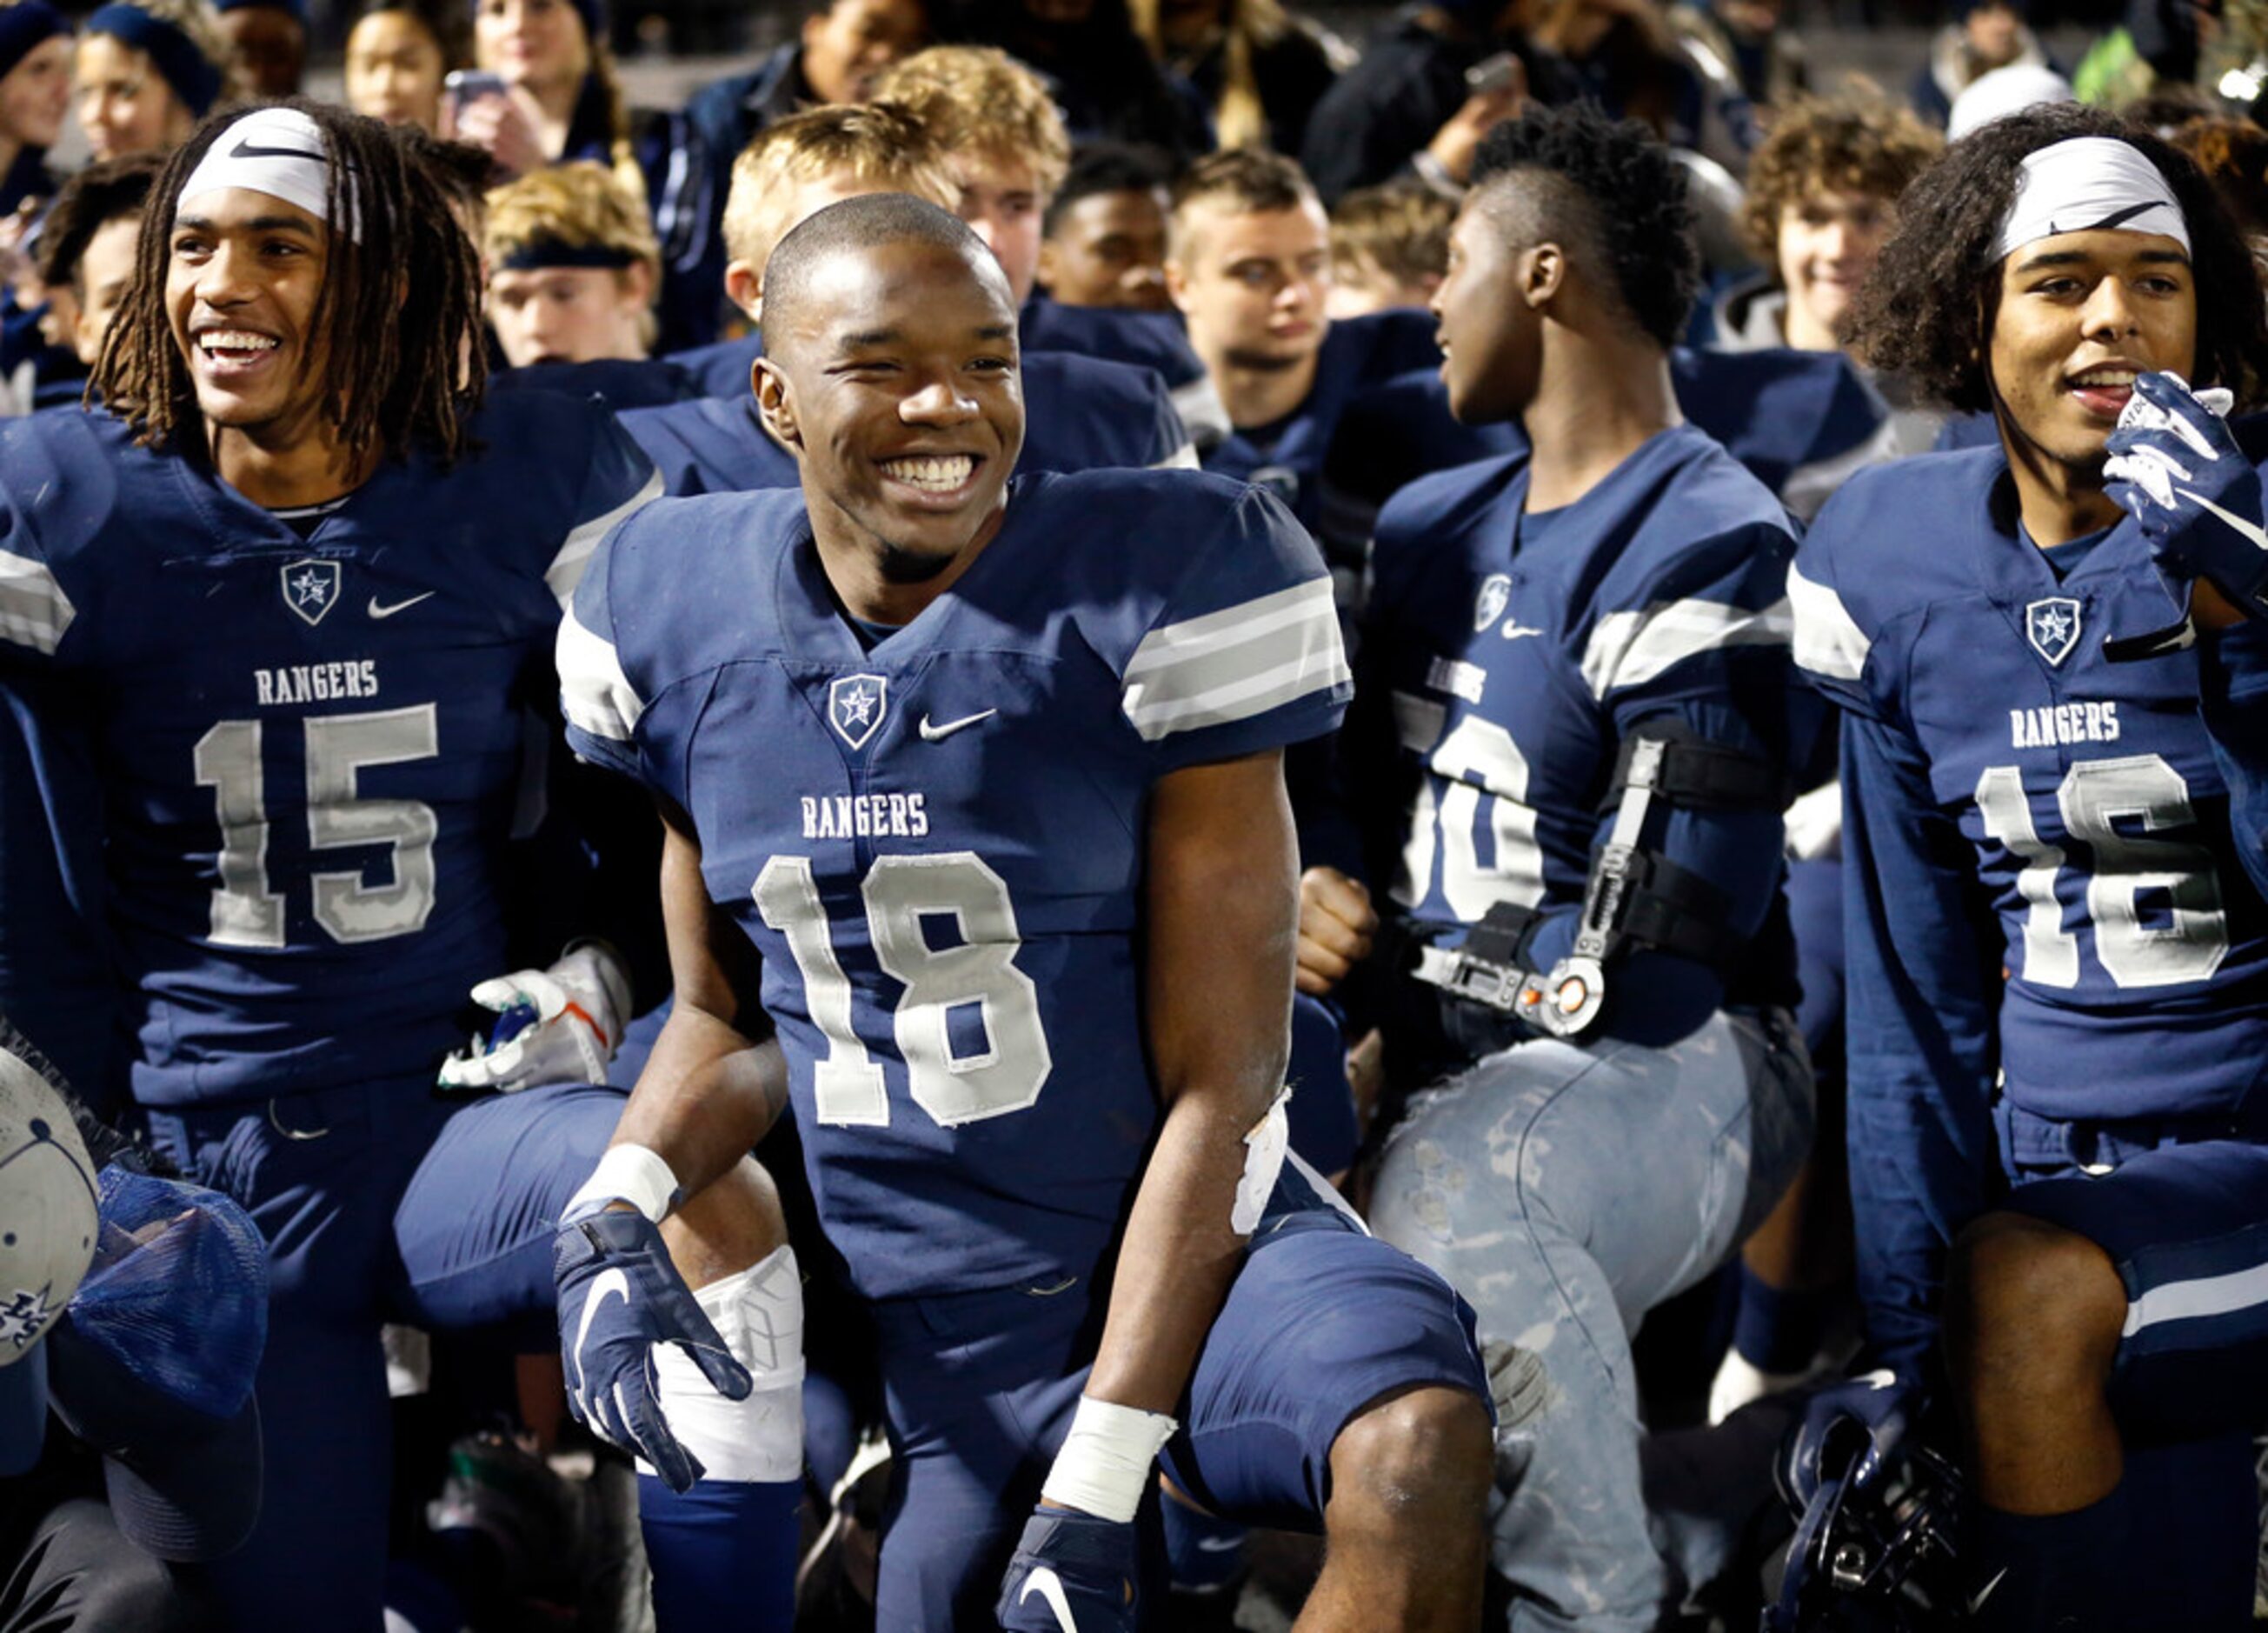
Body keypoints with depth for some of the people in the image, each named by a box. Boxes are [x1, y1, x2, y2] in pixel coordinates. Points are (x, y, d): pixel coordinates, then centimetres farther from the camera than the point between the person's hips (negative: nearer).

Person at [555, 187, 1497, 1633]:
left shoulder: (1158, 590, -12)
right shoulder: (682, 620, 1)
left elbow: (1217, 1087, -11)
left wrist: (1094, 1486, -15)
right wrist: (617, 1206, -7)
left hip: (1186, 1244, -4)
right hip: (944, 1338, 4)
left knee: (1417, 1449, -33)